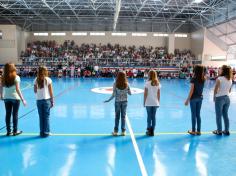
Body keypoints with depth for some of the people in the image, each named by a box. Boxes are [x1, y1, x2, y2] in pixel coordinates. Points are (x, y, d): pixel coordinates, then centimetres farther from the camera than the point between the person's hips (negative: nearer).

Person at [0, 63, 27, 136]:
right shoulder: (16, 77, -13)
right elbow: (17, 89, -17)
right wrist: (22, 99, -15)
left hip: (6, 98, 4)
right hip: (15, 98, -4)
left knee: (8, 114, 11)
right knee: (15, 114, 6)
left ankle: (8, 131, 20)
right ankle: (15, 131, 15)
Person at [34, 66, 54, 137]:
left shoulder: (36, 80, 2)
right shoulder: (48, 79, -5)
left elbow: (35, 91, 4)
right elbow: (51, 91, -4)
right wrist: (52, 101, 2)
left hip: (39, 100, 3)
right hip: (46, 100, -3)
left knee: (41, 117, 10)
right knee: (46, 117, 5)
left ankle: (42, 132, 16)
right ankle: (46, 132, 9)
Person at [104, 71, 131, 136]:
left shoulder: (115, 84, -11)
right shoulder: (126, 84, -6)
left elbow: (114, 94, -12)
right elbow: (130, 93, -1)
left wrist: (109, 100, 0)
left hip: (117, 101, -1)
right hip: (124, 101, 1)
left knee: (117, 116, 8)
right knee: (123, 116, 8)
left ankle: (115, 131, 14)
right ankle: (123, 131, 13)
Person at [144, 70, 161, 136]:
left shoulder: (147, 83, -9)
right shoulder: (158, 83, 2)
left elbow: (145, 94, -8)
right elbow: (159, 94, 5)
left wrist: (144, 102, 0)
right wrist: (158, 102, 14)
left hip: (148, 103, -3)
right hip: (155, 103, 3)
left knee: (149, 116, 4)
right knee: (153, 116, 8)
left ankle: (149, 130, 9)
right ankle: (152, 131, 14)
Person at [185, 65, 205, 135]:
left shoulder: (193, 79, -14)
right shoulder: (203, 79, 1)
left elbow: (191, 91, -15)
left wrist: (187, 100, -10)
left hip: (194, 98, -5)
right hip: (200, 98, 5)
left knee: (194, 114, 3)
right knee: (198, 114, 12)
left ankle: (193, 131, 11)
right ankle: (198, 131, 17)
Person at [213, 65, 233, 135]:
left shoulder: (219, 79, -15)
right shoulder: (230, 79, 5)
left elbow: (215, 90, -14)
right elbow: (229, 90, 11)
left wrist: (214, 97, 0)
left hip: (219, 98, -6)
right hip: (227, 98, 6)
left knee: (218, 116, 5)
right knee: (225, 115, 15)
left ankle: (219, 131, 13)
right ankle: (227, 131, 22)